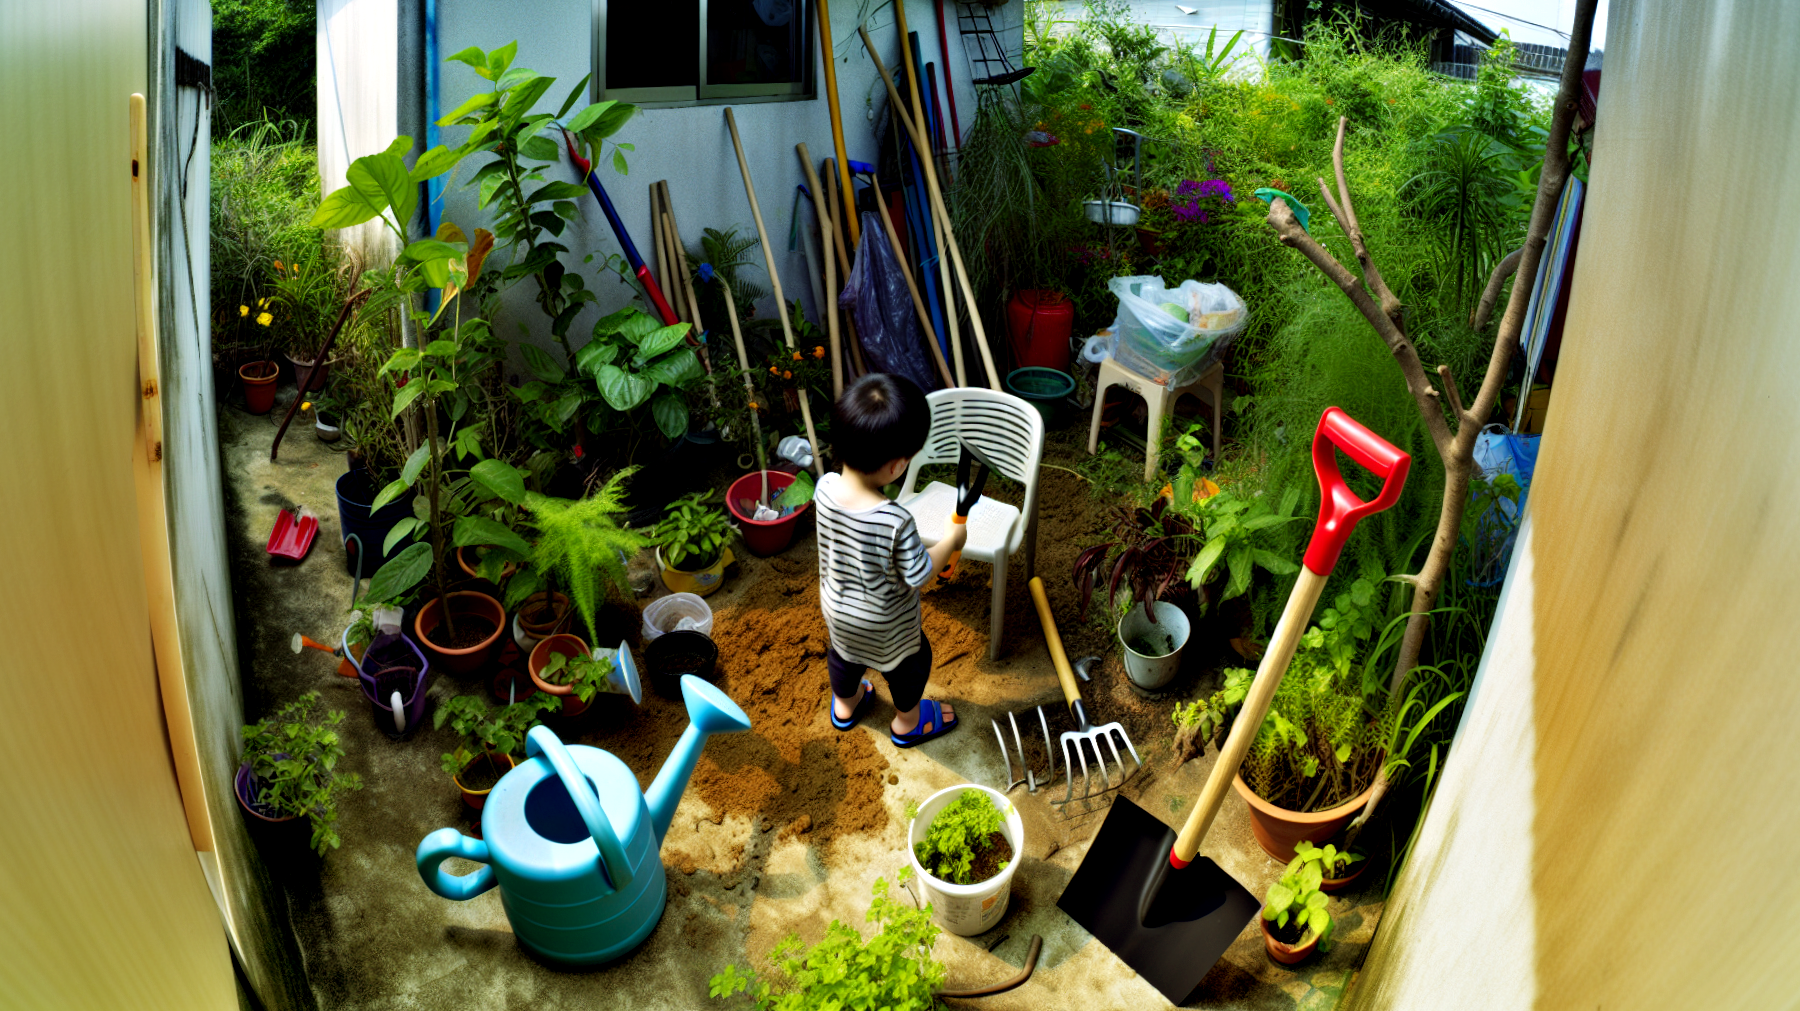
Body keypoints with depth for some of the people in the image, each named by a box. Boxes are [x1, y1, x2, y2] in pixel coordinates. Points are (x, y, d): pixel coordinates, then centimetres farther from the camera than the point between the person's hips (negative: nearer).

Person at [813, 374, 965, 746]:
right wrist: (952, 539, -14)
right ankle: (908, 722, 52)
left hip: (837, 608, 5)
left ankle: (845, 704, 61)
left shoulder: (825, 488, -26)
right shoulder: (895, 522, -42)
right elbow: (919, 575, -26)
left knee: (843, 653, 34)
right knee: (909, 663, 26)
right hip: (885, 624, -4)